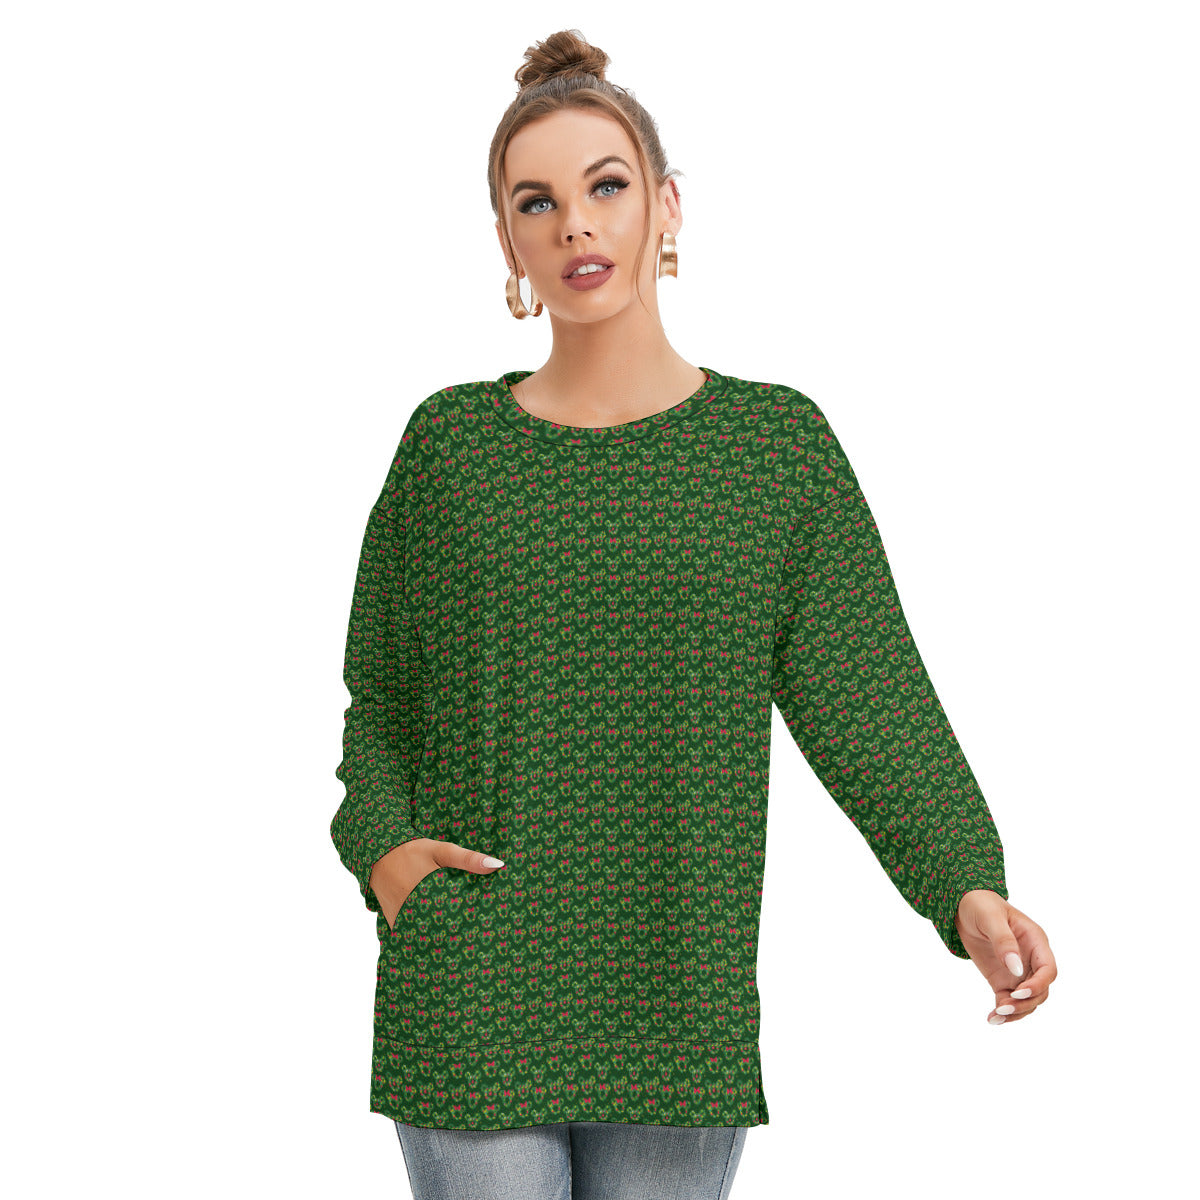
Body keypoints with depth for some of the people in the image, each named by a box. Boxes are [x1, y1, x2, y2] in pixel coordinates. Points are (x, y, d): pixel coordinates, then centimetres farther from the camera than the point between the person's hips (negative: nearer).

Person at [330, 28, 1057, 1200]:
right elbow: (382, 694, 11)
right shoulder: (449, 442, 3)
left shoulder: (779, 441, 2)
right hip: (466, 1003, 0)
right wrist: (382, 849, -8)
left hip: (679, 1009, 1)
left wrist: (969, 891, -19)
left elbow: (865, 699, -5)